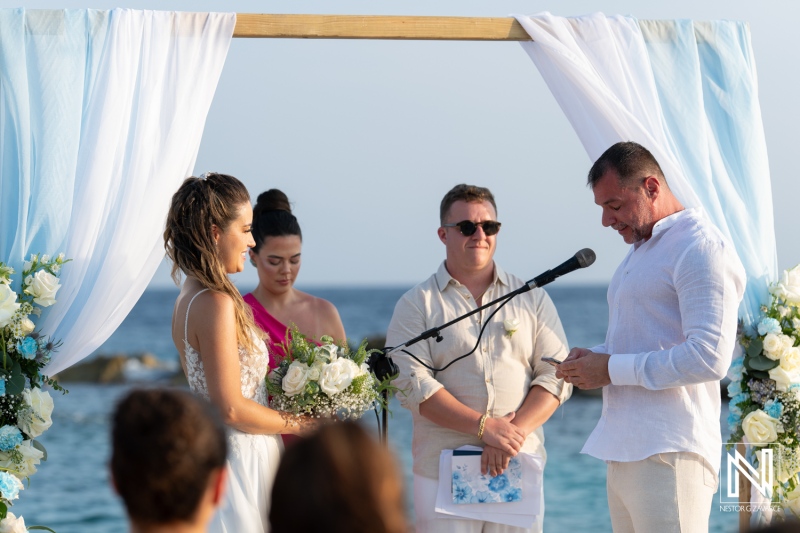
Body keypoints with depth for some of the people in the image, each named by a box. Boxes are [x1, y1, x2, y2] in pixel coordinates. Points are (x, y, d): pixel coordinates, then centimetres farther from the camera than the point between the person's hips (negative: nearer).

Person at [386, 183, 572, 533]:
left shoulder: (532, 299, 14)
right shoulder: (416, 305, 7)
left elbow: (556, 374, 5)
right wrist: (484, 426, -15)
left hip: (519, 469, 2)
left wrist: (514, 433, -11)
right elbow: (411, 384, -6)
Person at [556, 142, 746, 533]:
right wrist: (594, 357, 10)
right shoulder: (640, 250, 23)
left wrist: (613, 369, -15)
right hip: (625, 453, 10)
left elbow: (709, 358, -20)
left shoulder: (700, 248, -10)